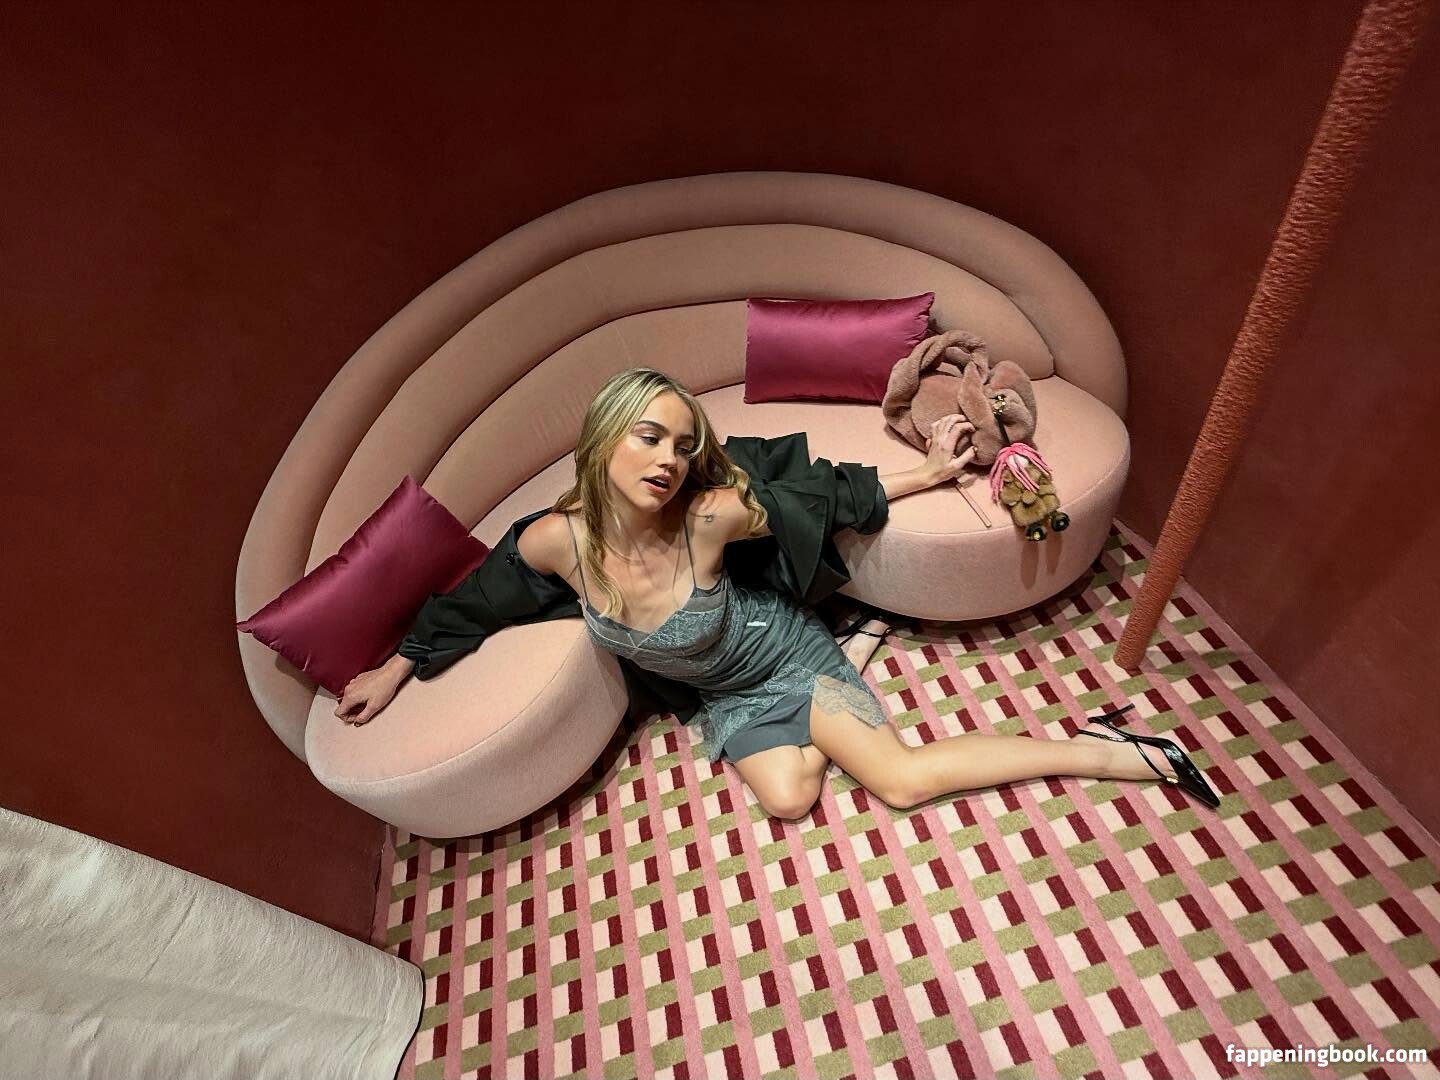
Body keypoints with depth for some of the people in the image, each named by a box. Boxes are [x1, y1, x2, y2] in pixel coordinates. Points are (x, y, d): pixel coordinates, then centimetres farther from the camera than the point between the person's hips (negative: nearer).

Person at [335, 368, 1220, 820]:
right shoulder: (558, 539, -22)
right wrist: (397, 669, 8)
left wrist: (927, 475, -7)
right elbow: (476, 594, -3)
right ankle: (845, 671, 12)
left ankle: (1128, 753, 0)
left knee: (903, 776, -15)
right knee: (788, 798, -15)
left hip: (784, 651, -4)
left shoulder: (711, 515, -30)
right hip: (725, 692, 4)